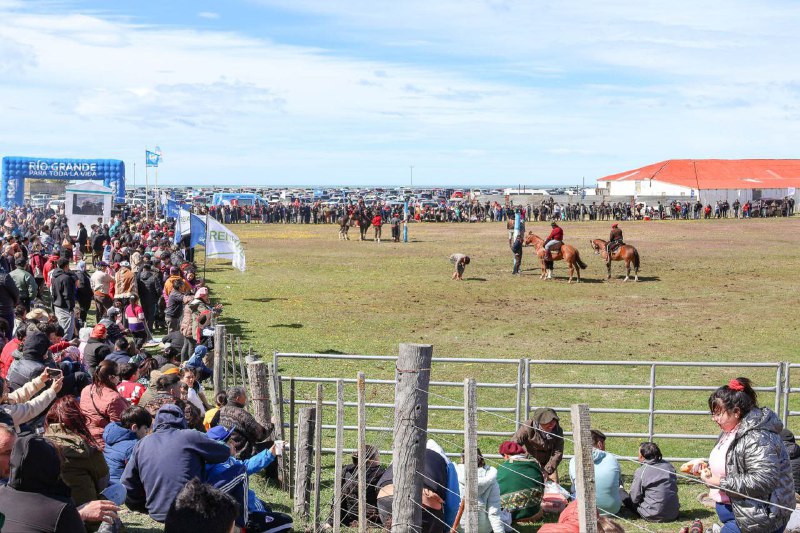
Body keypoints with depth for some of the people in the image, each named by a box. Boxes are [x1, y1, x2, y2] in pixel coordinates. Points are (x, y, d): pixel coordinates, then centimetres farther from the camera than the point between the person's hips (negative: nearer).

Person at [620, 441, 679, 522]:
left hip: (654, 517, -5)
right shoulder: (669, 467, 3)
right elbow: (675, 489, 13)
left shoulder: (641, 472, -12)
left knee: (620, 492, 5)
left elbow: (634, 498, -9)